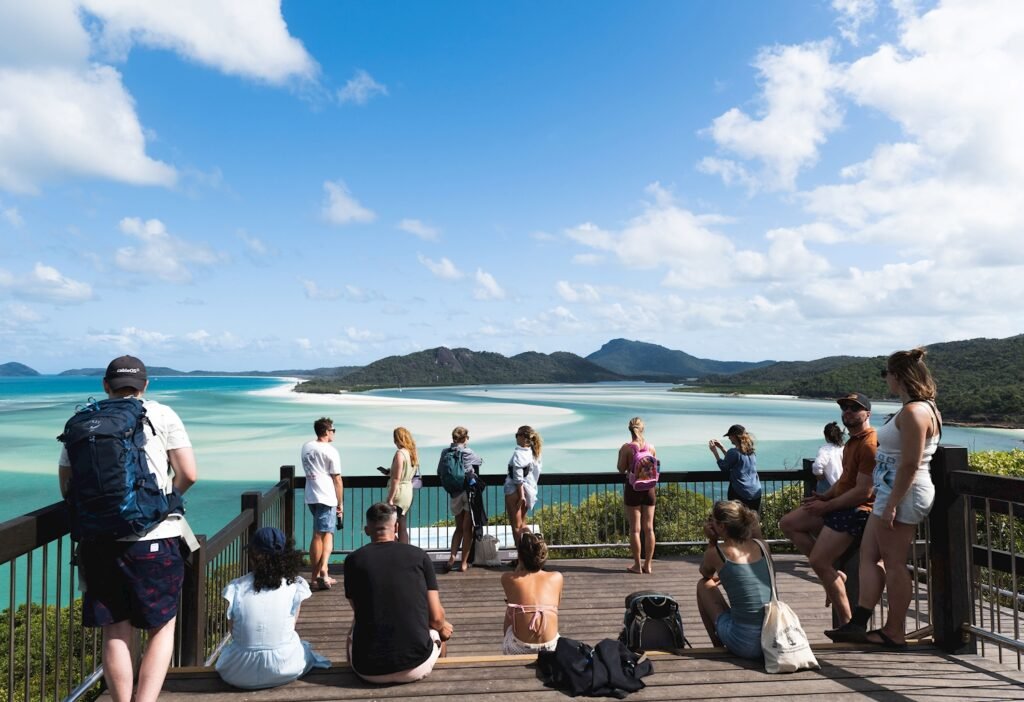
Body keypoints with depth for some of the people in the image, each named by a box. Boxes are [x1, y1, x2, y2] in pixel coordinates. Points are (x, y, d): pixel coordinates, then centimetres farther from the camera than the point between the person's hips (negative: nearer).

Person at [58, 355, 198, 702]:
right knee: (162, 629, 10)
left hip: (98, 540, 3)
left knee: (115, 633, 14)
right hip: (154, 538, -3)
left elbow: (66, 485, 11)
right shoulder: (161, 415, 0)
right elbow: (188, 474, -5)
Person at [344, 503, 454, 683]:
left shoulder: (353, 560, 1)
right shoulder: (419, 555, -1)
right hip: (416, 667, -1)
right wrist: (443, 626, 25)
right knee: (440, 631, 31)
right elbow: (436, 617, 0)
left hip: (369, 671, 1)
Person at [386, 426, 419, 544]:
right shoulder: (413, 453, 9)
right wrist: (390, 473, 22)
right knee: (403, 528, 13)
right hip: (409, 491, 8)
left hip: (399, 492, -8)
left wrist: (390, 499, -16)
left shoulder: (400, 453, -14)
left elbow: (396, 479, -18)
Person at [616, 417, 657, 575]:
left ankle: (637, 565, 10)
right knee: (649, 528, 9)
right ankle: (648, 564, 15)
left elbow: (621, 469, -8)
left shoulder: (626, 448, -11)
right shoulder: (651, 447, -1)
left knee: (635, 529, 5)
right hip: (649, 489, 3)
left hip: (633, 488, -3)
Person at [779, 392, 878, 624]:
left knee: (818, 562, -15)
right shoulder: (853, 440, 15)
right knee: (788, 524, 6)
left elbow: (863, 492, -23)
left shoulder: (869, 444, -19)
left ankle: (846, 624, 0)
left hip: (857, 510, -11)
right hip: (840, 503, 11)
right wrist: (823, 496, 6)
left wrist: (827, 506, -15)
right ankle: (832, 573, 6)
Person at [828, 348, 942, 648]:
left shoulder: (913, 412, -19)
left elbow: (910, 465, -23)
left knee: (893, 562, 0)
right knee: (869, 554, 10)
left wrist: (892, 504, -21)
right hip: (892, 492, 11)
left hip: (903, 494, -11)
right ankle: (859, 622, 11)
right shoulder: (918, 409, 14)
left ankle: (895, 633, 13)